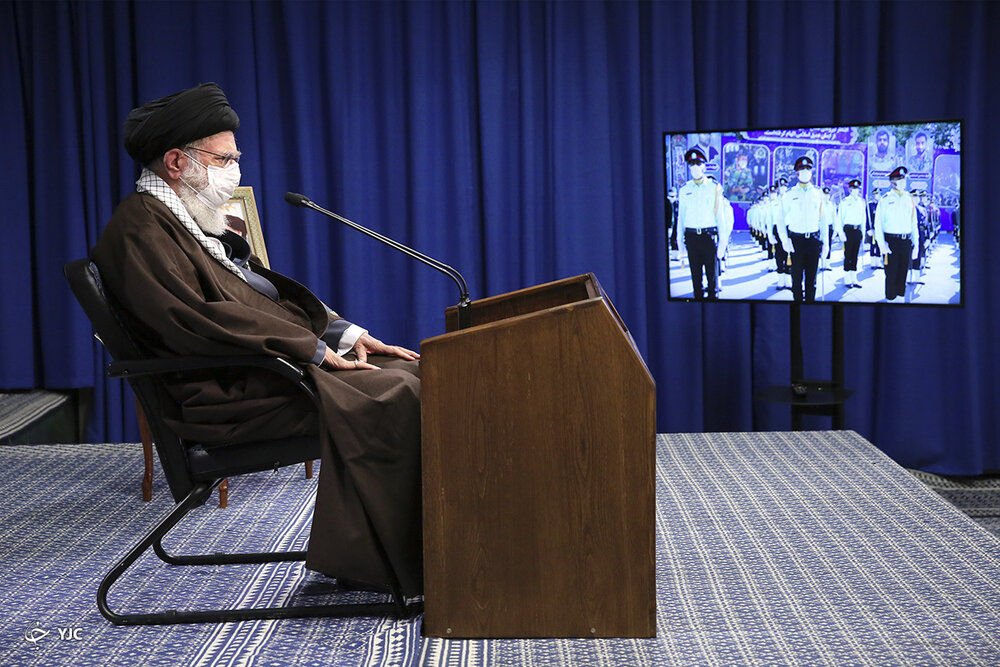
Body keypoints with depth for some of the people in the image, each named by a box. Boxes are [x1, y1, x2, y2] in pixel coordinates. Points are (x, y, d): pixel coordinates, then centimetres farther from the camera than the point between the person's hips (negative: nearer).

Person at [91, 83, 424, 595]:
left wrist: (343, 332, 7)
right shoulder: (140, 227, -9)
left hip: (281, 361, 10)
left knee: (414, 372, -4)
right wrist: (312, 348, -19)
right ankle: (410, 568, -18)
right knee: (395, 398, -24)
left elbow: (268, 293, 23)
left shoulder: (195, 222, 22)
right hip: (229, 393, -10)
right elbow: (195, 320, -22)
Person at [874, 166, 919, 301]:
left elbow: (914, 224, 13)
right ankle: (890, 300, 6)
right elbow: (878, 224, -4)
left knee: (903, 275, 9)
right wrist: (882, 245, -14)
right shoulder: (885, 200, -2)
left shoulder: (909, 199, 10)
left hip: (906, 243, 4)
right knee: (891, 276, -2)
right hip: (891, 242, -4)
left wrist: (916, 244, 8)